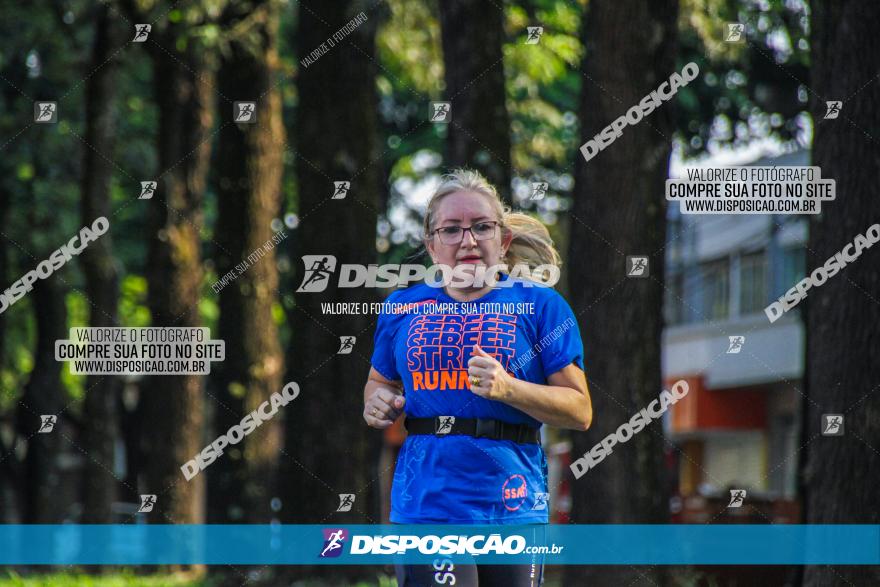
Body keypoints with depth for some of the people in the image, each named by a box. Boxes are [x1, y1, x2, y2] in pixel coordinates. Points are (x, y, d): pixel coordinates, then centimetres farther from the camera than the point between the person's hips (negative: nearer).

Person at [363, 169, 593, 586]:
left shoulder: (539, 304, 3)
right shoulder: (403, 308, 11)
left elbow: (580, 411, -1)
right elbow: (380, 381, 28)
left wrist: (507, 388, -16)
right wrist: (378, 403, 4)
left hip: (514, 509, 0)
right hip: (425, 509, 0)